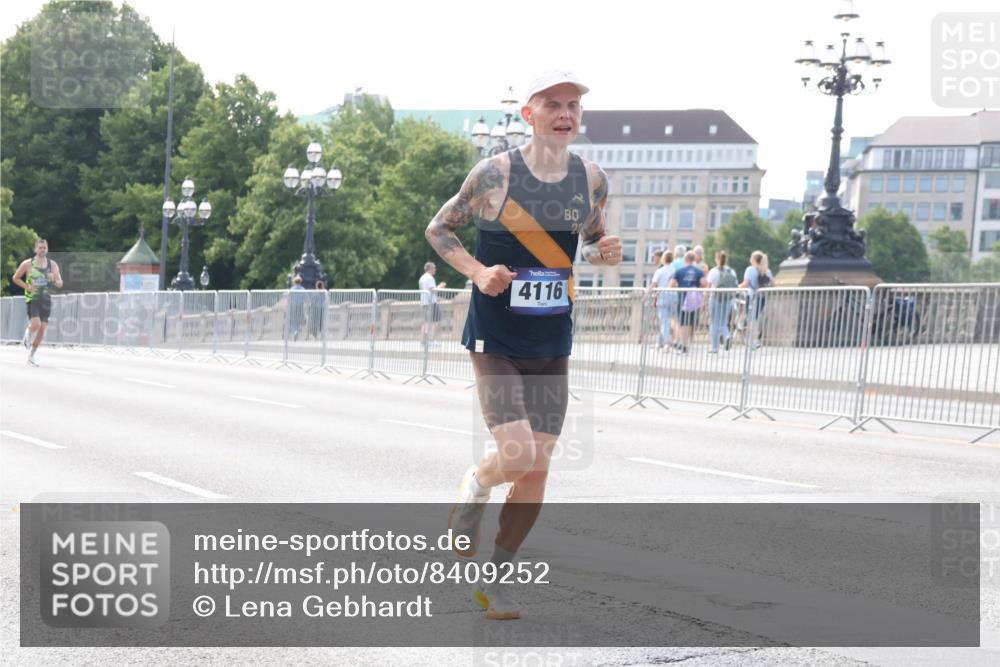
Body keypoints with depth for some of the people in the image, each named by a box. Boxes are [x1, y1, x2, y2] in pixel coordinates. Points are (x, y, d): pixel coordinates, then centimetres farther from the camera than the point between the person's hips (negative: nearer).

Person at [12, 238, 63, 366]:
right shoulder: (27, 264, -1)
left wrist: (54, 280, -16)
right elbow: (15, 278, 8)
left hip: (46, 299, 3)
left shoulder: (52, 265, 6)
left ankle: (31, 355, 14)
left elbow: (60, 284, 7)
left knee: (42, 329, -1)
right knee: (35, 324, -23)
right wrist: (27, 287, -8)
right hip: (32, 298, -3)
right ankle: (27, 336, 13)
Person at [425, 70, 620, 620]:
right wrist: (477, 270, -15)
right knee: (517, 455, -18)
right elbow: (438, 229, 1)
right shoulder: (495, 174, -11)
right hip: (495, 341, -4)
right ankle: (475, 487, 19)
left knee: (537, 471, 4)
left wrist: (605, 253, -6)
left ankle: (497, 576, 23)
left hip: (552, 347, 4)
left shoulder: (592, 180, 1)